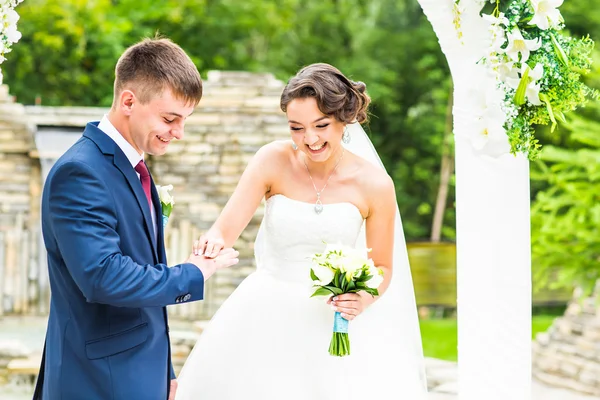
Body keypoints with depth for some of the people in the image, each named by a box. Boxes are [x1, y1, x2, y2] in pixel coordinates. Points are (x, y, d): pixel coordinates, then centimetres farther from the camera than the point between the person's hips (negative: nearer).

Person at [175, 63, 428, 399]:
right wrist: (215, 242, -40)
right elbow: (227, 227, -17)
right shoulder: (274, 161, -12)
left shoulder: (374, 184, -11)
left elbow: (382, 267, 1)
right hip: (269, 317, 1)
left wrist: (365, 299, -20)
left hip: (334, 319, -1)